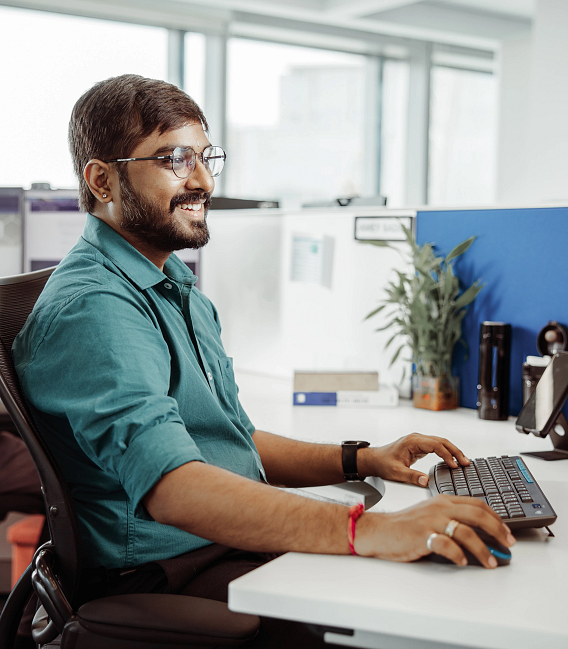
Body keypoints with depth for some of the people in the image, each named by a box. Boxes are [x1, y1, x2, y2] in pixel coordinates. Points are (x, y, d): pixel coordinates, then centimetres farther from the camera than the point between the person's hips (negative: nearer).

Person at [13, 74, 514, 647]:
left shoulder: (178, 289, 17)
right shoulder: (90, 309, -17)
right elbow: (171, 486, -32)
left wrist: (362, 460, 10)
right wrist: (367, 530, -40)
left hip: (233, 546, 9)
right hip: (164, 575, -9)